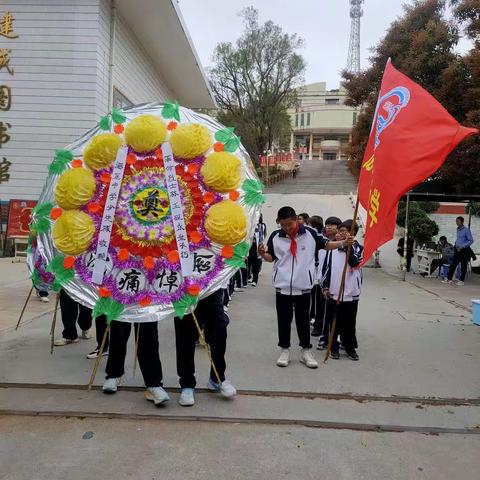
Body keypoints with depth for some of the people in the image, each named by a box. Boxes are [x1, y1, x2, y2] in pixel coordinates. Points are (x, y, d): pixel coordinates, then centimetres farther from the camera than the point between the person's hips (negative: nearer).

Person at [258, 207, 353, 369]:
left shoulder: (310, 234, -6)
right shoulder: (275, 236, -4)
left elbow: (324, 245, 7)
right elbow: (271, 257, 7)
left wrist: (343, 243, -5)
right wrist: (262, 254, -15)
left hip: (303, 286, 0)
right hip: (282, 286, 1)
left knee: (303, 319, 10)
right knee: (284, 319, 10)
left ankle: (306, 352, 23)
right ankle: (285, 350, 24)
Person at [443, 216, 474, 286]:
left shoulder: (466, 230, -13)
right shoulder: (457, 229, 10)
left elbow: (471, 240, -13)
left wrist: (462, 246, -20)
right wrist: (456, 243, 8)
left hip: (464, 251, -7)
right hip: (457, 250, 7)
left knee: (463, 266, 4)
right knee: (453, 264, 5)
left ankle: (461, 280, 12)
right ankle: (449, 279, 9)